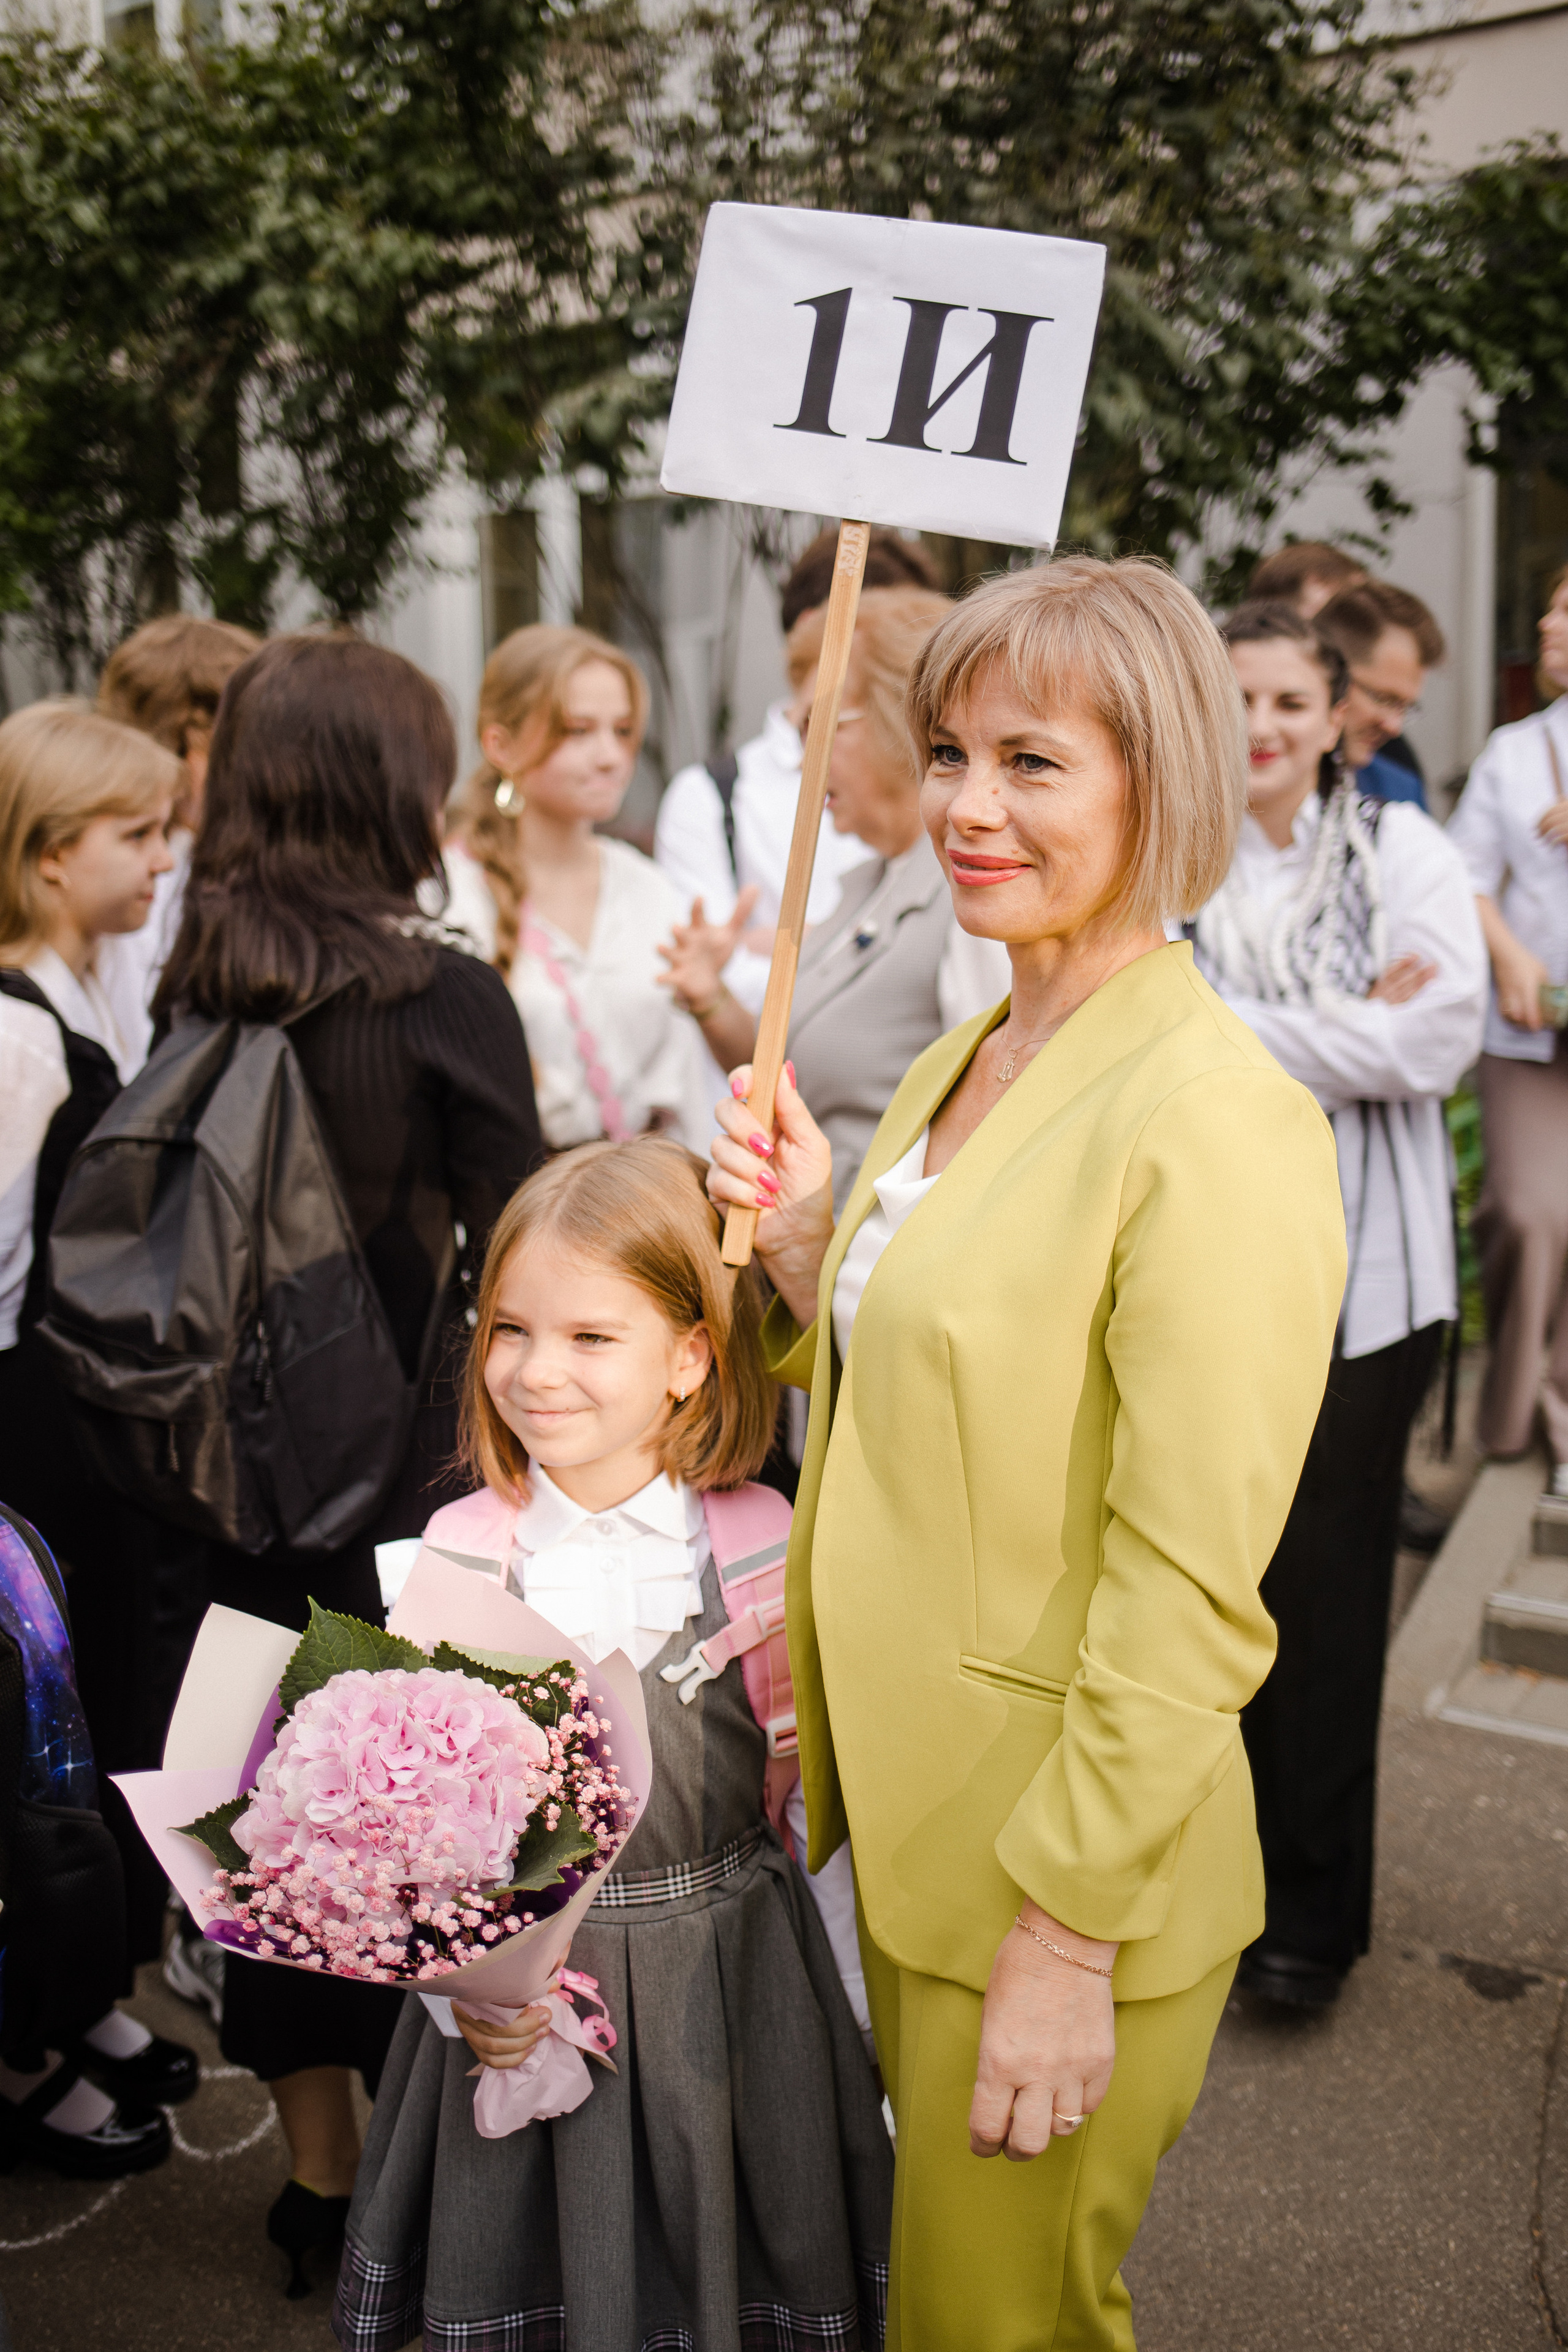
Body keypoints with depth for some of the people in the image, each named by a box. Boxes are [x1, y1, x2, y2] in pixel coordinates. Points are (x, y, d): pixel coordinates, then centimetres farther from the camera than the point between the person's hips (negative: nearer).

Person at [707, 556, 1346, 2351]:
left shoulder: (1215, 1116, -22)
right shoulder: (963, 1065, 6)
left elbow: (1191, 1604, -23)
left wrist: (1066, 1936, -20)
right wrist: (801, 1248, -3)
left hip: (1069, 1867, -8)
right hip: (913, 1812, 8)